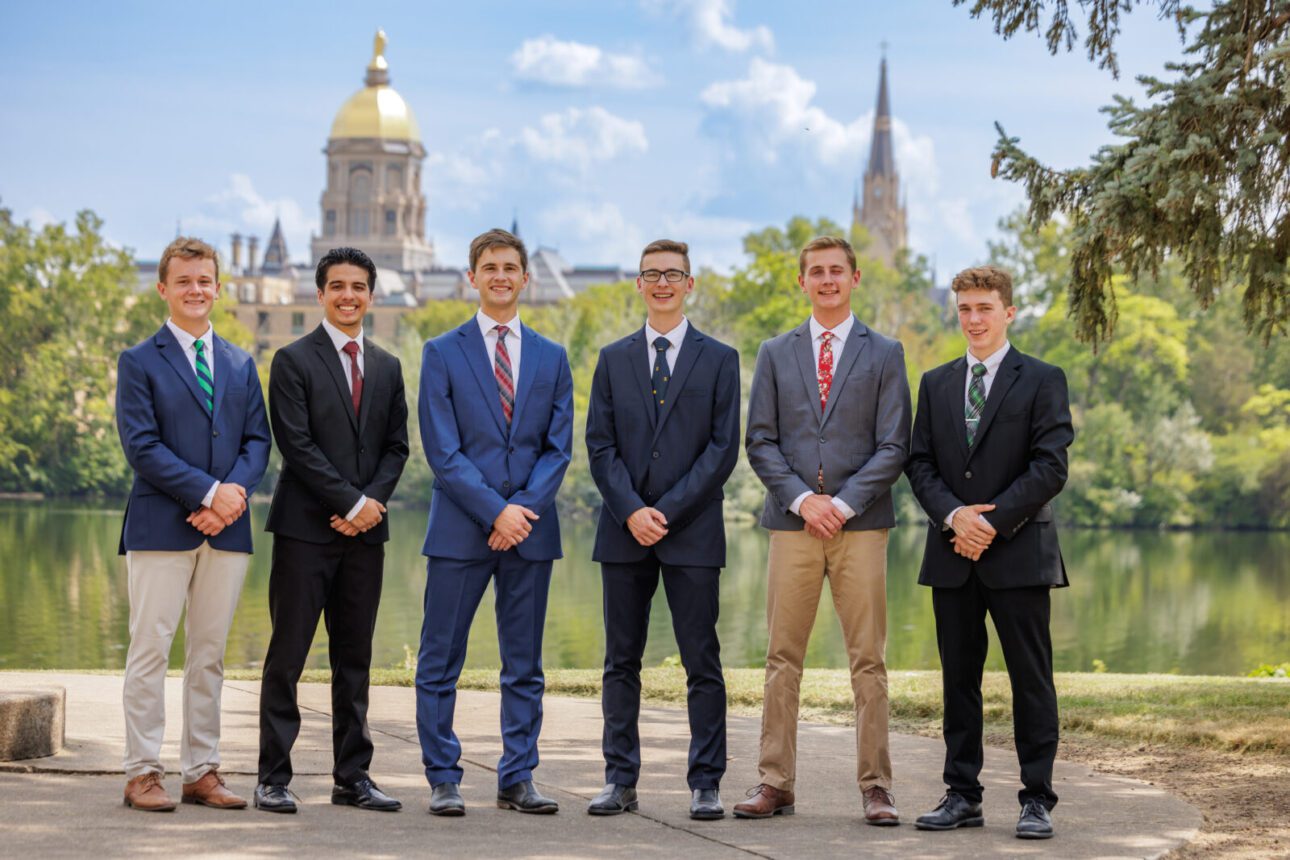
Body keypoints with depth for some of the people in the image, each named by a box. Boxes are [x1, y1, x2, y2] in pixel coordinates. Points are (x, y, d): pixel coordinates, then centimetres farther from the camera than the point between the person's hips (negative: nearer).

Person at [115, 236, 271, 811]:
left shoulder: (240, 365, 16)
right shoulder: (139, 362, 1)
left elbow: (258, 440, 10)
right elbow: (141, 445, -8)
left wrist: (235, 492, -10)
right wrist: (208, 492, -15)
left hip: (226, 526, 4)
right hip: (161, 526, -4)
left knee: (209, 654, 7)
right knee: (150, 650, -3)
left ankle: (202, 772, 12)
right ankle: (142, 773, 2)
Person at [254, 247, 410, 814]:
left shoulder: (387, 367, 15)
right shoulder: (293, 361, -1)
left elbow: (396, 446, 12)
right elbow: (297, 444, -10)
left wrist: (374, 501, -6)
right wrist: (351, 502, -14)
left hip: (365, 530, 5)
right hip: (307, 527, -5)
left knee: (355, 657, 8)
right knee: (287, 656, -3)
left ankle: (352, 776, 13)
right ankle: (273, 779, 1)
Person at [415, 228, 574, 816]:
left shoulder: (551, 358, 12)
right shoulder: (443, 353, 3)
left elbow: (558, 447, 7)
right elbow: (442, 451, -4)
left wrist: (525, 508, -9)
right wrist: (495, 510, -13)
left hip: (530, 528, 3)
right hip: (460, 527, -3)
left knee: (524, 665, 6)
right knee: (441, 662, -1)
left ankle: (517, 780, 12)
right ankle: (443, 781, 7)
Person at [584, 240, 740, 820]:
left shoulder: (718, 359, 6)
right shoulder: (614, 359, 12)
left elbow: (723, 448, -2)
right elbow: (600, 445, 6)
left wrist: (668, 510, -11)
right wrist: (632, 511, -9)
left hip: (692, 532, -2)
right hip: (624, 532, 2)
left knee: (702, 664, -2)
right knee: (621, 662, 5)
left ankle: (706, 785, 2)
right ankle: (620, 780, 11)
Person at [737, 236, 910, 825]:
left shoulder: (884, 355, 7)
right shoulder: (776, 354, 12)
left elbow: (893, 447, 1)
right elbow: (760, 443, 6)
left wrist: (844, 502, -10)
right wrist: (802, 498, -8)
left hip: (861, 524, -1)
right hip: (792, 524, 1)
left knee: (869, 662, -1)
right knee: (782, 660, 1)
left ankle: (875, 787, 3)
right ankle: (775, 784, 5)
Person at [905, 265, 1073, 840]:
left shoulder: (1042, 381, 1)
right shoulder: (936, 384, 14)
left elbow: (1050, 467, -7)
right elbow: (920, 464, 8)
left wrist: (992, 522, -14)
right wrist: (953, 515, -10)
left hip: (1019, 553, -4)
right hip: (952, 555, 4)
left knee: (1031, 679, -2)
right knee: (958, 678, 7)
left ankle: (1037, 799, 3)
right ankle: (962, 796, 13)